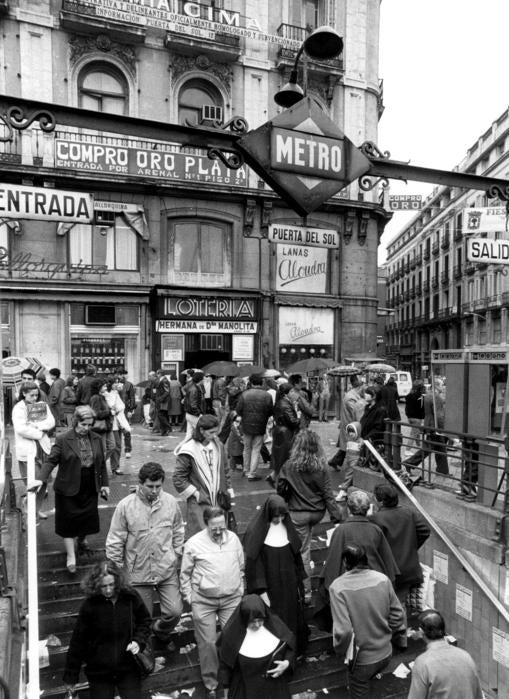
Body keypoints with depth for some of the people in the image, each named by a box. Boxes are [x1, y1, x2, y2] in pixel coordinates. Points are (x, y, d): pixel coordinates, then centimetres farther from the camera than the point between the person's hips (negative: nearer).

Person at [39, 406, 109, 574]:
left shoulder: (96, 439, 2)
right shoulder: (63, 440, -11)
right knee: (69, 521, 4)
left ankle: (82, 540, 42)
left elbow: (102, 463, 8)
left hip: (90, 489, 4)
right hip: (68, 489, -3)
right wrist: (41, 480, -23)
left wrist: (105, 484, 8)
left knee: (88, 517, 12)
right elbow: (51, 461, -11)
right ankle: (71, 557, 16)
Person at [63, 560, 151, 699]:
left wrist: (138, 641, -12)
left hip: (128, 668, 1)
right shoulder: (89, 606, -14)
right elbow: (77, 642, -6)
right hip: (99, 671, -1)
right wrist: (70, 677, 0)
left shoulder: (131, 598, -11)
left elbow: (144, 622, 5)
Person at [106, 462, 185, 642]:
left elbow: (178, 532, 7)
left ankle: (161, 631, 34)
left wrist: (176, 556, 6)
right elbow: (114, 542, -7)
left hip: (167, 570, 1)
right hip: (138, 572, -1)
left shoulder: (171, 502, -8)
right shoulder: (125, 506, -15)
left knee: (174, 612, -1)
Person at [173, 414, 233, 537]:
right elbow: (178, 478, -7)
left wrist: (229, 490, 11)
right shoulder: (189, 450, -11)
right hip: (199, 504, -4)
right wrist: (195, 493, -10)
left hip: (219, 500, 5)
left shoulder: (218, 446, 4)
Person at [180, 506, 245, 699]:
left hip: (231, 599, 2)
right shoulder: (193, 544, -12)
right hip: (203, 601, -2)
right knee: (208, 643, 6)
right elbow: (185, 574, -1)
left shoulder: (233, 538, -3)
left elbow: (241, 568, 10)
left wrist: (240, 591, 11)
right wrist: (189, 598, 0)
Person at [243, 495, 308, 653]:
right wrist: (261, 591, -18)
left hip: (289, 585, 5)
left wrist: (299, 582, 9)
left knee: (291, 618, 14)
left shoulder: (287, 527, -2)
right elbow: (254, 562, -16)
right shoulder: (256, 531, -17)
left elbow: (296, 555, 7)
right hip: (270, 586, -4)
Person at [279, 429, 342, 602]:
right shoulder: (322, 467, -11)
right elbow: (327, 493, -7)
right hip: (317, 512, 3)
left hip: (298, 513, -3)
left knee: (303, 551, 6)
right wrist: (336, 514, 1)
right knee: (305, 546, 25)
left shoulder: (289, 466, -15)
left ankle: (306, 592, 14)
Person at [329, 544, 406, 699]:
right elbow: (397, 615, -3)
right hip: (386, 653, 4)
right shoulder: (382, 579, -11)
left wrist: (341, 650, -6)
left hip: (361, 659, -3)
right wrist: (400, 640, 14)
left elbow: (343, 631, -26)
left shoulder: (338, 587, -23)